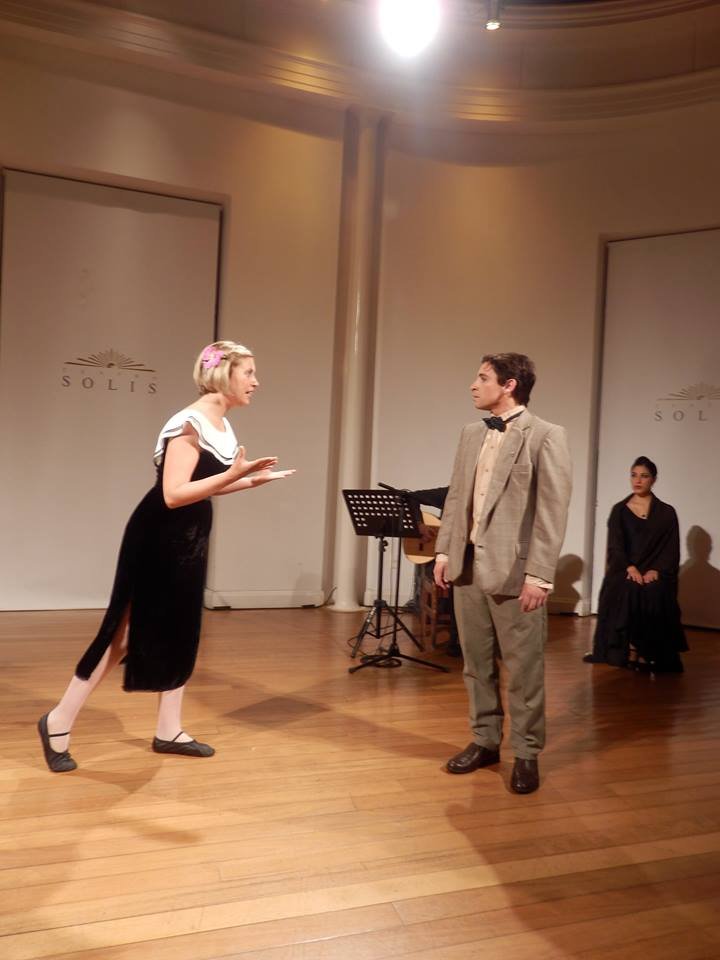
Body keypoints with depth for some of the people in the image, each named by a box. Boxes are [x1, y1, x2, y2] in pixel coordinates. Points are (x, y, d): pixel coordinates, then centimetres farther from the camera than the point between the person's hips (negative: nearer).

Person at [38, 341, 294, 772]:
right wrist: (233, 474, -29)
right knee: (126, 632, -1)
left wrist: (253, 480, 9)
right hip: (159, 539, -9)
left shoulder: (222, 424, 7)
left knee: (180, 631, 12)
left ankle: (169, 730, 24)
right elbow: (174, 494, -27)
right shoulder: (190, 424, -21)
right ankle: (59, 722, 14)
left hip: (189, 539, 9)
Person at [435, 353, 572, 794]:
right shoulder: (472, 433, 12)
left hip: (513, 570, -6)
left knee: (523, 668, 5)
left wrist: (539, 574, -16)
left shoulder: (546, 436, -8)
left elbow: (554, 510, -13)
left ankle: (527, 753, 21)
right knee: (477, 662, 15)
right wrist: (444, 549, 8)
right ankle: (485, 741, 30)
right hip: (468, 565, 6)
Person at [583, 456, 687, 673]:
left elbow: (672, 550, 4)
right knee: (626, 592, -32)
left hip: (655, 572, 0)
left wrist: (655, 571, -14)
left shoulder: (666, 513, 10)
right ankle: (631, 650, -21)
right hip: (625, 571, 0)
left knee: (654, 593, -32)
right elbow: (615, 546, 3)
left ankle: (646, 653, -21)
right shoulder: (619, 510, 12)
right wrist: (629, 567, -16)